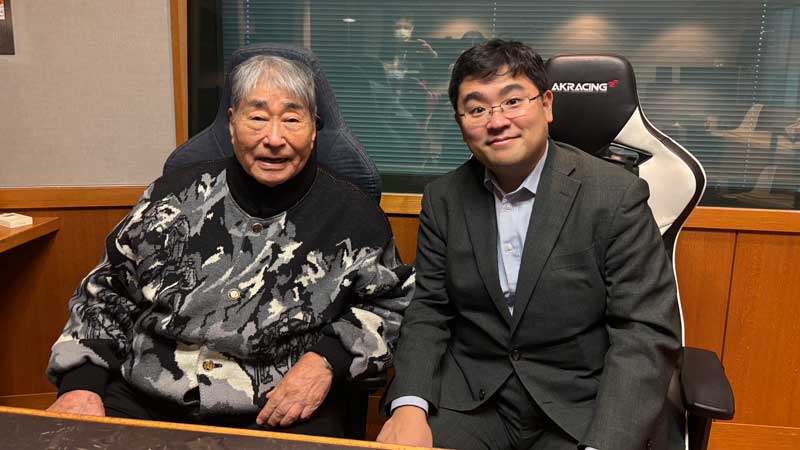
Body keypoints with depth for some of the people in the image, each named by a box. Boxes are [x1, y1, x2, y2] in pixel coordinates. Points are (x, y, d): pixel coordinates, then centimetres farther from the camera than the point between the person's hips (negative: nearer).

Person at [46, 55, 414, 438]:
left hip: (281, 415, -1)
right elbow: (105, 295, 13)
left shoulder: (353, 216, -2)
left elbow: (393, 306, 5)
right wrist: (81, 384, 1)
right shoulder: (175, 197, 5)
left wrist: (328, 360, -11)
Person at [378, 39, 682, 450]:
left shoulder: (617, 195, -10)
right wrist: (409, 405, -13)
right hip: (470, 401, 2)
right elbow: (429, 311, 3)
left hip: (585, 408, -1)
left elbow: (647, 332, -12)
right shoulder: (443, 199, 2)